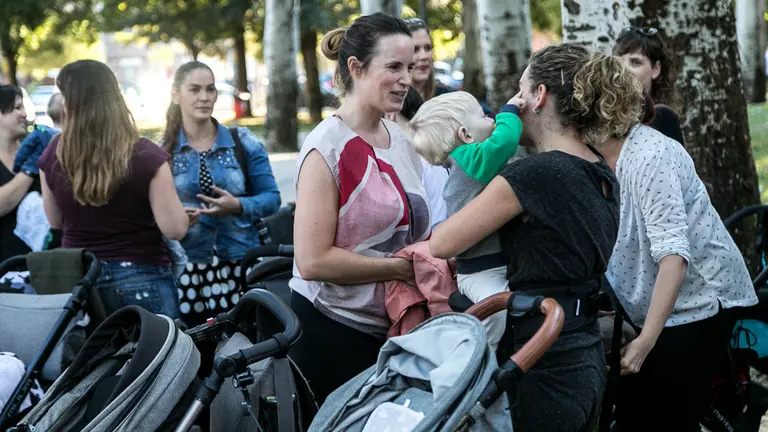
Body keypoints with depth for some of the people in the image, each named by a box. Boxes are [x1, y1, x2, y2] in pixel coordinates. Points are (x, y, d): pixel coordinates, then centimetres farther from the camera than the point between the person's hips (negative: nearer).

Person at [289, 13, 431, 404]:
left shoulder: (400, 140, 9)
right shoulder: (328, 147, -13)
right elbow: (313, 261, -19)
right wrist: (402, 268, -17)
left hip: (393, 328, 7)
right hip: (333, 331, -7)